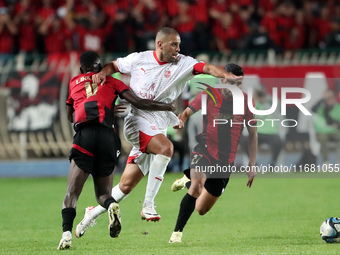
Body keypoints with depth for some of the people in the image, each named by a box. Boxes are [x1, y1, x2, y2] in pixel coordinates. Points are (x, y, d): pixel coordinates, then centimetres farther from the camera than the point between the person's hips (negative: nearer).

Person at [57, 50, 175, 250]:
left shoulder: (74, 82, 24)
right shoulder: (111, 82, 20)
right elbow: (139, 103, 12)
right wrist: (167, 107, 24)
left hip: (84, 135, -1)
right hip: (107, 137, 1)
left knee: (71, 194, 0)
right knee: (103, 193, 14)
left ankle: (66, 233, -24)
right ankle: (112, 206, -22)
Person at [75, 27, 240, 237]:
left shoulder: (182, 64, 1)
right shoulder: (139, 59, 1)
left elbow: (206, 68, -14)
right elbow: (114, 66, 17)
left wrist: (226, 75, -32)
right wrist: (103, 73, -5)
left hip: (157, 129, 4)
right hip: (137, 122, -4)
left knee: (127, 185, 6)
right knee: (166, 147, -32)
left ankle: (94, 213, 27)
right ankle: (148, 205, -26)